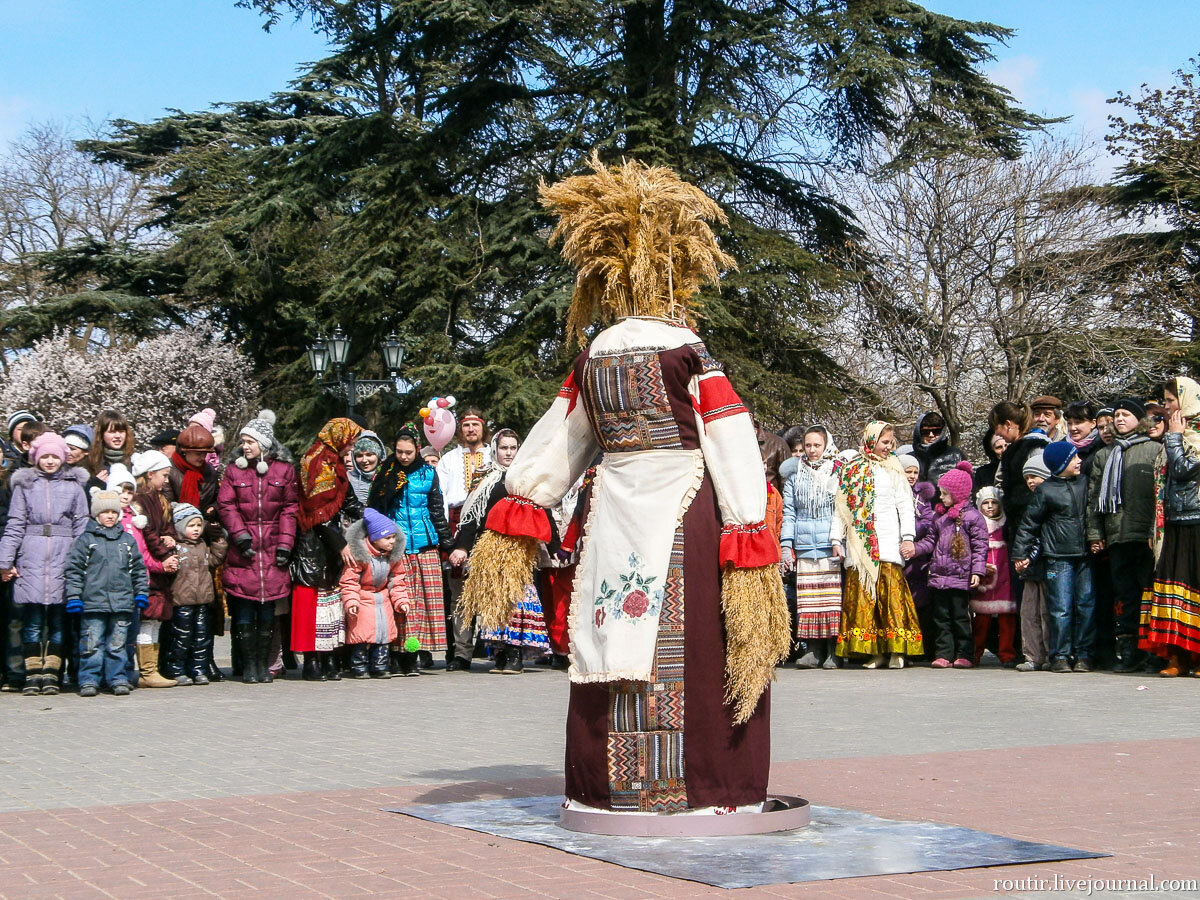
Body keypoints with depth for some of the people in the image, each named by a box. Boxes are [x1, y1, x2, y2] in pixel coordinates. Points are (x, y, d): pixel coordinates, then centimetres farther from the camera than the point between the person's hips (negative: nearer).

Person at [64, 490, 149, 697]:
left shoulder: (127, 540, 13)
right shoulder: (85, 539, 3)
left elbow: (138, 568, 18)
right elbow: (74, 569, 1)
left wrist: (141, 592, 13)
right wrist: (73, 596, -4)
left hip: (122, 602, 2)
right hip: (94, 602, -2)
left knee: (118, 645, 6)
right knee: (92, 644, -2)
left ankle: (118, 679, 11)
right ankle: (89, 680, 5)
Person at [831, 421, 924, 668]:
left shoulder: (893, 467, 11)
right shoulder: (850, 469, 12)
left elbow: (905, 505, 5)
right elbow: (841, 506, 11)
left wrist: (908, 537, -4)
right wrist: (837, 539, 5)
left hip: (888, 543, -1)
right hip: (859, 544, 1)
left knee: (892, 592, -9)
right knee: (862, 594, -3)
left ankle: (896, 650, -6)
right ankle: (874, 651, 1)